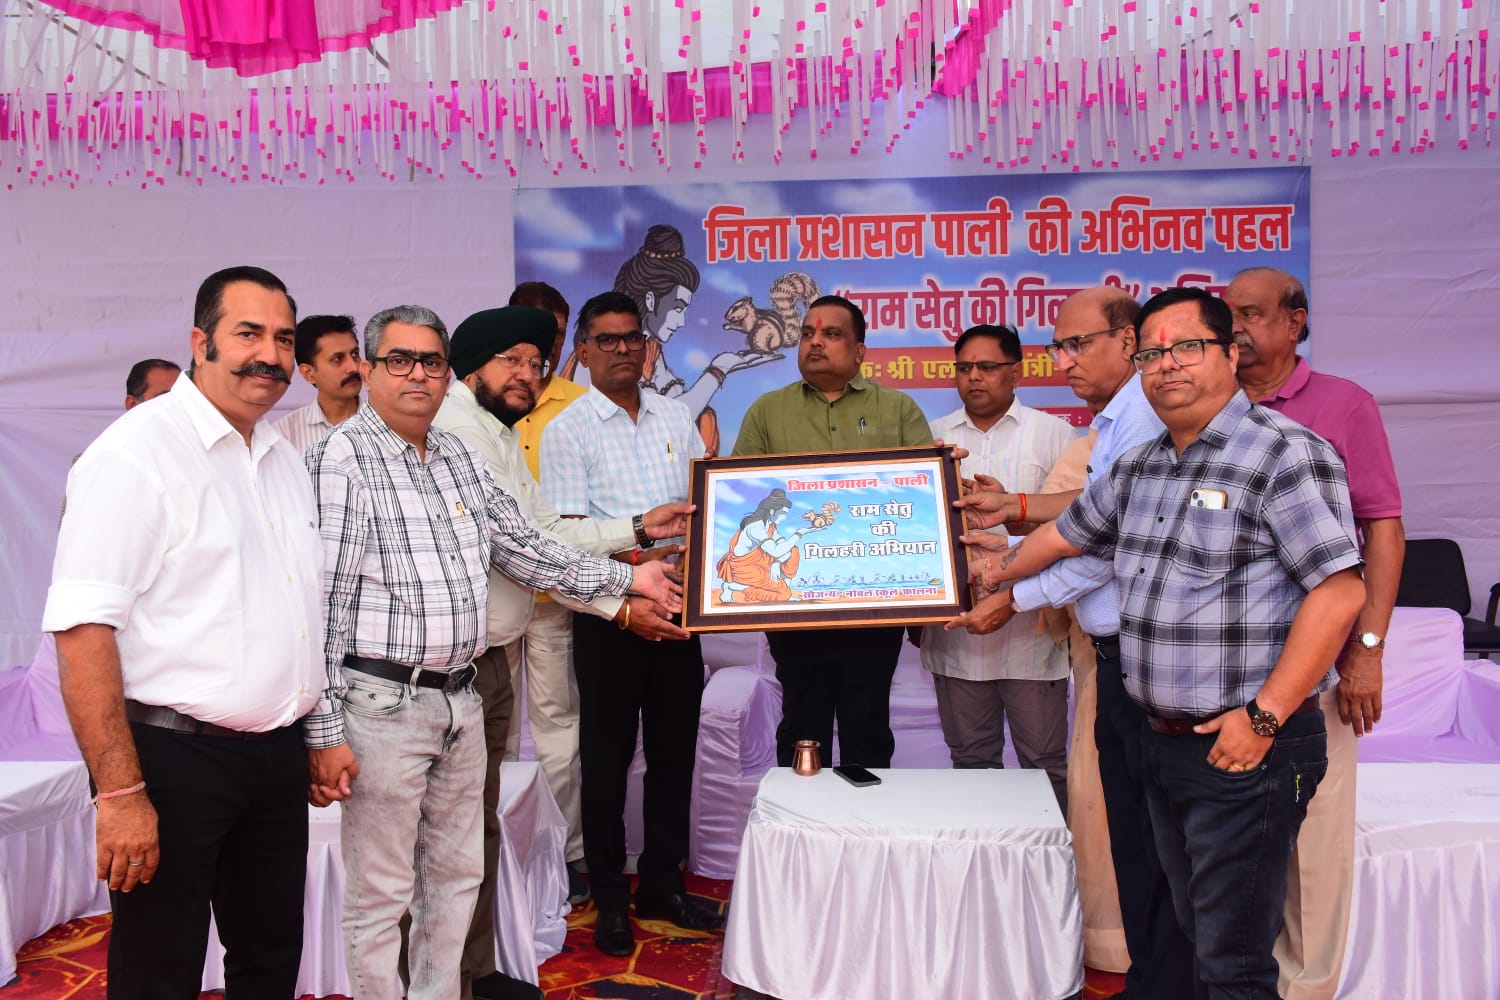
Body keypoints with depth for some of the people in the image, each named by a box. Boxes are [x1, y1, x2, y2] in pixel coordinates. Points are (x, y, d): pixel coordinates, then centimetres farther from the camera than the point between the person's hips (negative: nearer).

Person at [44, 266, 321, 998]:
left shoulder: (286, 461, 11)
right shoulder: (135, 452, -12)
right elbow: (82, 629, -19)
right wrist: (120, 792, -22)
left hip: (278, 757, 7)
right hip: (175, 754, -7)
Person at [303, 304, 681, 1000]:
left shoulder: (460, 459, 12)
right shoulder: (341, 458, -10)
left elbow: (522, 549, 19)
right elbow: (319, 604, -14)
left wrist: (627, 578, 15)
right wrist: (324, 733, -17)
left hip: (461, 700, 7)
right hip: (383, 703, -7)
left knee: (457, 874, 18)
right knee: (380, 893, 4)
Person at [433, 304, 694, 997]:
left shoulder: (500, 439, 19)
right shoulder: (456, 430, -14)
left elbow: (547, 531, 18)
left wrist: (639, 526, 13)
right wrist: (621, 606, -17)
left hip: (493, 652, 10)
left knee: (478, 823, 17)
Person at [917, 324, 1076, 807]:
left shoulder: (1054, 433, 3)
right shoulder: (934, 437, 11)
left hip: (1031, 631, -3)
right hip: (955, 633, 3)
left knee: (1045, 760, 4)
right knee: (970, 759, 13)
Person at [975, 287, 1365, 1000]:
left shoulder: (1285, 454, -12)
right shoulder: (1139, 468, 12)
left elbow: (1339, 593, -18)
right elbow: (1067, 532, 29)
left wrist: (1263, 716, -19)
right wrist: (1004, 571, 41)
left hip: (1247, 748, -7)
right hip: (1162, 743, 7)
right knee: (1195, 933, 19)